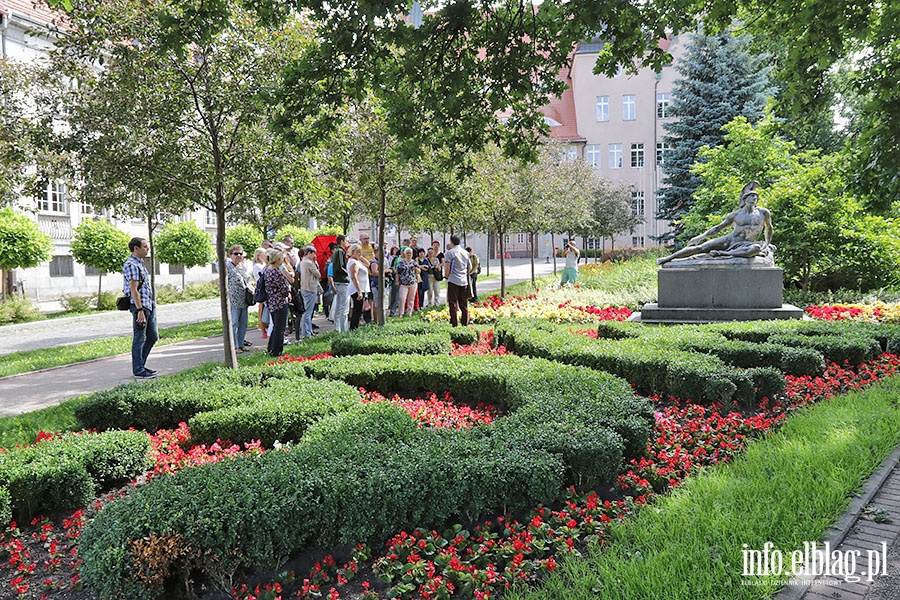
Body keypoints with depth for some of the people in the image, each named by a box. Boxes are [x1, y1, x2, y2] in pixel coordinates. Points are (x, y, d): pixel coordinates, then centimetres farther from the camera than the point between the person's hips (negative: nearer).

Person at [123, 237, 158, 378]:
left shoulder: (140, 264, 17)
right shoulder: (131, 265, -14)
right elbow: (134, 290, -19)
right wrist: (140, 310, -22)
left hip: (149, 306, 10)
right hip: (139, 306, -10)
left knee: (152, 336, 14)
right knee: (139, 339, -2)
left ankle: (140, 365, 23)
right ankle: (138, 371, 6)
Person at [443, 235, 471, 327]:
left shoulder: (450, 253, -7)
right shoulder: (466, 253, 12)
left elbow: (447, 268, -10)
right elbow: (468, 267, 18)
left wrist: (446, 276, 6)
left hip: (453, 280, -5)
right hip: (464, 281, 5)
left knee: (453, 303, -1)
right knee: (464, 304, 9)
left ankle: (454, 323, -2)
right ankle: (465, 323, 10)